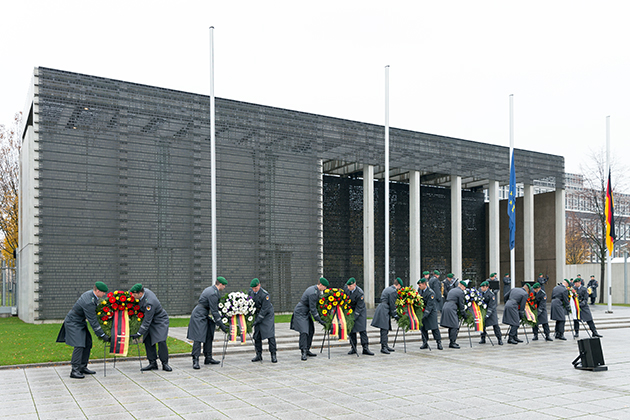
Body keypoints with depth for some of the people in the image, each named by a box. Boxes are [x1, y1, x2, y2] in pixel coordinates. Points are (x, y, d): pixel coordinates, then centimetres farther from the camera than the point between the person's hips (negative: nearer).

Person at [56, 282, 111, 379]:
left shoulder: (91, 293, -4)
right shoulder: (88, 303, -33)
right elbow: (93, 322, -28)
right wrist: (102, 335, -23)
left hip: (80, 322, 10)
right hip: (73, 323, -10)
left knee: (87, 343, 7)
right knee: (79, 345, -16)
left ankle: (83, 367, 13)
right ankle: (74, 370, -12)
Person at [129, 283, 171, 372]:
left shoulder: (149, 303, -36)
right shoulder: (144, 291, -12)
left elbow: (147, 321, -31)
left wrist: (139, 333, -28)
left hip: (160, 321, -9)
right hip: (151, 320, 9)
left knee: (161, 341, -17)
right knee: (148, 341, 2)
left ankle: (165, 363, -5)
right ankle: (153, 363, 7)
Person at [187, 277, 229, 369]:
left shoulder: (211, 290, 12)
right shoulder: (213, 294, -21)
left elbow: (215, 308, 23)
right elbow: (214, 312, -20)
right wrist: (221, 325, -17)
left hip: (204, 316, 11)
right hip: (198, 316, -11)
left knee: (208, 337, 11)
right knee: (198, 338, -12)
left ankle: (208, 358, 18)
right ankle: (195, 361, -10)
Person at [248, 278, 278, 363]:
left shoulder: (265, 294, -25)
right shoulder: (251, 292, -3)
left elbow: (264, 309, -24)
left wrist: (257, 321, -24)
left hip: (267, 315, -6)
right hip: (258, 314, 6)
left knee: (270, 334, -13)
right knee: (257, 335, 3)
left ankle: (273, 355, -9)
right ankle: (259, 355, 11)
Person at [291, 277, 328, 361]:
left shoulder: (316, 290, 5)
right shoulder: (313, 293, -26)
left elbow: (316, 304, 19)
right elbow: (313, 309, -25)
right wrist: (320, 321, -21)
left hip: (306, 312, 10)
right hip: (300, 313, -10)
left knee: (311, 331, 8)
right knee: (304, 331, -18)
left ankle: (307, 350, 15)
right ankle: (304, 353, -17)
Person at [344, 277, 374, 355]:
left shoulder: (360, 293, -29)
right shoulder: (346, 287, -13)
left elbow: (359, 307, -25)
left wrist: (353, 318, -26)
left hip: (360, 311, -5)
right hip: (350, 309, 5)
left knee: (362, 329, -10)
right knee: (351, 329, 2)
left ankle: (365, 348, -8)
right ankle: (353, 348, 9)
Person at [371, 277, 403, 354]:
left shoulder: (387, 289, 20)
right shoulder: (393, 291, -10)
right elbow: (392, 305, -11)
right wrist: (395, 315, -1)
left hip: (382, 309, 10)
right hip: (384, 311, -10)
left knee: (385, 329, 13)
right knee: (384, 329, -10)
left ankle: (385, 346, 19)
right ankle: (383, 347, -12)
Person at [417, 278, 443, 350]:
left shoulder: (431, 293, -22)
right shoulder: (419, 290, -1)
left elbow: (429, 306, -25)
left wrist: (423, 315, -30)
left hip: (431, 311, -6)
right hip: (422, 311, 6)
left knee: (434, 327, -6)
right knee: (423, 328, 5)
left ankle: (439, 343, 3)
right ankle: (425, 343, 13)